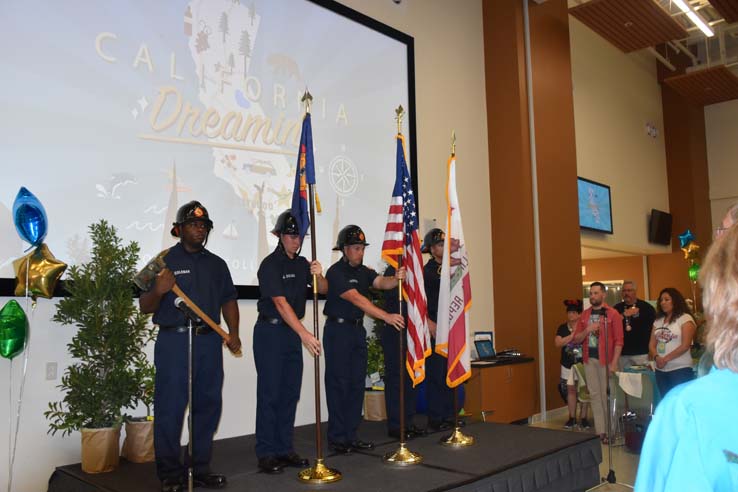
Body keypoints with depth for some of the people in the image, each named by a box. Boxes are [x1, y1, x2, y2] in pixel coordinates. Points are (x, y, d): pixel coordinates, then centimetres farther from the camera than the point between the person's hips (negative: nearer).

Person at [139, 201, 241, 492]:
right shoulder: (164, 261, 2)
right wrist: (159, 290, -22)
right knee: (170, 408, -1)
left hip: (209, 341, 5)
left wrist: (233, 332, 4)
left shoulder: (216, 264, 16)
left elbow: (228, 300, 18)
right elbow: (145, 307, -1)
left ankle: (200, 468, 22)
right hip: (174, 341, -4)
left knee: (208, 405, 9)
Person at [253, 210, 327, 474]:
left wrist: (319, 276, -19)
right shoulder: (270, 264, -13)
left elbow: (323, 290, 5)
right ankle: (266, 453, 4)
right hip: (270, 331, -7)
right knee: (270, 392, -4)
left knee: (290, 392, 9)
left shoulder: (301, 263, 9)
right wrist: (305, 334, -30)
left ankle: (284, 449, 18)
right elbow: (281, 303, -22)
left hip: (293, 331, 7)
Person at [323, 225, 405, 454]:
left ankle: (351, 435, 17)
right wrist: (386, 316, -32)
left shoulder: (363, 271, 10)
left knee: (357, 383, 9)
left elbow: (382, 283, -7)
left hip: (357, 330, 7)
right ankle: (337, 438, 6)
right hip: (338, 330, -7)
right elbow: (357, 299, -25)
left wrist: (396, 278, -30)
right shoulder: (336, 272, -14)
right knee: (338, 383, -2)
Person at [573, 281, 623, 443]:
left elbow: (618, 341, -7)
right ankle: (600, 432, 11)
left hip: (605, 360, -4)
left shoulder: (613, 314, -4)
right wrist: (587, 330, -10)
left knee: (606, 395, 1)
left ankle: (610, 432, 11)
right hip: (589, 359, 4)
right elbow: (576, 339, 9)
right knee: (594, 395, 6)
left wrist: (614, 362, -14)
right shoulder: (584, 315, 10)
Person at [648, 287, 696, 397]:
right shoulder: (658, 320, 14)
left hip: (680, 369, -6)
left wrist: (666, 359, -12)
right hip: (660, 370, 6)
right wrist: (656, 357, -10)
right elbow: (652, 344, 10)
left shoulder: (685, 318, -4)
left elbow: (685, 346, -12)